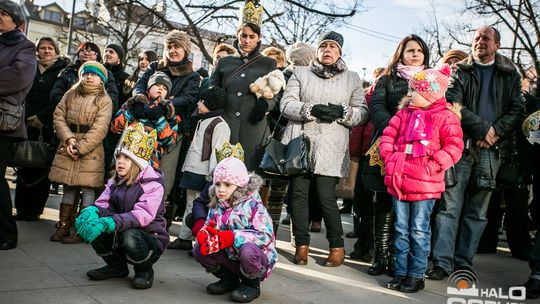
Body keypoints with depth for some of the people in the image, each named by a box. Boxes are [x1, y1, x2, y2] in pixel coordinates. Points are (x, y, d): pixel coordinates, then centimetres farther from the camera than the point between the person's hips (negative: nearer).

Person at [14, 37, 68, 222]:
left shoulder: (62, 70, 5)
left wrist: (42, 118, -10)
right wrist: (29, 117, -4)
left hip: (48, 127, -3)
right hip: (27, 124, 3)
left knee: (42, 167, -1)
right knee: (24, 165, 1)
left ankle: (34, 210, 5)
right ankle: (21, 208, 8)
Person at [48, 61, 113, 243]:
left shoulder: (104, 100, -3)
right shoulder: (71, 94, 11)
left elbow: (99, 129, -11)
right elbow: (58, 116, 4)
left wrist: (80, 148, -16)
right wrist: (68, 139, -11)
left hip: (91, 151, -4)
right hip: (67, 149, 4)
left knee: (87, 190, -3)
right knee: (69, 188, 10)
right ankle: (63, 227, 18)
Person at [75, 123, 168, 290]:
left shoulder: (153, 185, -17)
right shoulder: (115, 182, 7)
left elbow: (142, 215, -31)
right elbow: (103, 204, -3)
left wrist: (108, 223, -44)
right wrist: (91, 211, -29)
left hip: (150, 239, -6)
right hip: (120, 236, 6)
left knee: (130, 237, -39)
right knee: (90, 225, -18)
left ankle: (144, 270, -4)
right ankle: (117, 266, 6)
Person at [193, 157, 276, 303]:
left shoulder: (253, 205, -18)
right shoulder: (216, 206, 2)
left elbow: (264, 235, -27)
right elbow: (208, 226, 1)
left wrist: (231, 237, -35)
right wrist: (204, 233, -27)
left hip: (257, 258, -5)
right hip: (230, 258, 6)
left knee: (247, 250, -39)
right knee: (199, 250, -12)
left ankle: (252, 284, -5)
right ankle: (228, 279, 10)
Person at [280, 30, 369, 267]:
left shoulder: (352, 78, 15)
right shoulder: (301, 73, 14)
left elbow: (363, 112, 9)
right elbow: (286, 104, 3)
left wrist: (342, 112, -11)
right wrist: (312, 109, -14)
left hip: (331, 147, -1)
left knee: (326, 197, -8)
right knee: (299, 192, 0)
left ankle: (337, 246, 9)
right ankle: (302, 244, 13)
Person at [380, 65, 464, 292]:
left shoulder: (445, 117, -5)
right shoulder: (404, 113, 10)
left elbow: (454, 147, -9)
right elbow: (388, 135, 15)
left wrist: (433, 165, -16)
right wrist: (388, 157, 2)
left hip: (424, 184, -5)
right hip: (398, 181, 5)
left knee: (419, 231, 3)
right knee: (401, 230, 11)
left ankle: (416, 275, 15)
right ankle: (401, 272, 21)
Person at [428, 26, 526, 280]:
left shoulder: (510, 75, 15)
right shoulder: (460, 71, 9)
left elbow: (518, 110, 6)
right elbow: (453, 104, -5)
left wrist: (496, 132, -11)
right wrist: (483, 128, -13)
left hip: (492, 149, 2)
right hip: (461, 145, -2)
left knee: (477, 209, 5)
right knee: (450, 205, -6)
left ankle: (464, 262, 14)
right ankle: (442, 262, -4)